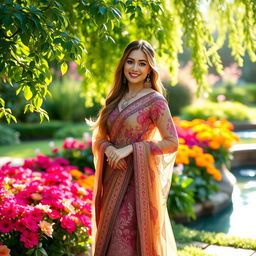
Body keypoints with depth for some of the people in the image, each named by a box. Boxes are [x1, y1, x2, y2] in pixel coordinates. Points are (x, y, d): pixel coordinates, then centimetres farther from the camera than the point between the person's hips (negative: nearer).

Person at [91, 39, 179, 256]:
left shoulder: (154, 100, -9)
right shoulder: (116, 98, 10)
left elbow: (172, 142, -12)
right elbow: (99, 136, 12)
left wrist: (130, 149, -18)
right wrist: (108, 149, -11)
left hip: (138, 179, -6)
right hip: (113, 178, 6)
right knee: (109, 236, 12)